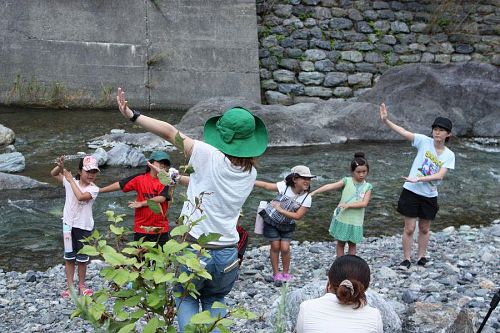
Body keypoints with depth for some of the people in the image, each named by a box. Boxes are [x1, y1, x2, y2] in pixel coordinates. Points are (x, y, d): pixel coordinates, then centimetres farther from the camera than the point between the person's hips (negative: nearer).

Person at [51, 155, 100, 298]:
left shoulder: (94, 189, -12)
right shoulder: (70, 182, -2)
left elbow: (81, 196, -30)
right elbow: (54, 174, 7)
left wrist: (71, 180, -22)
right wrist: (60, 166, -16)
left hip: (84, 226, -2)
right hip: (68, 224, 3)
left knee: (82, 258, 9)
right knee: (69, 257, 10)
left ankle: (81, 285, 24)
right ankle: (70, 286, 19)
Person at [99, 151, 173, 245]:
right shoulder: (140, 178, 0)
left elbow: (161, 198, -16)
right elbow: (119, 185, 2)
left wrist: (142, 203, -15)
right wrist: (99, 190, 2)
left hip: (160, 229, -1)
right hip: (141, 228, 1)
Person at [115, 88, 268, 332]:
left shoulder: (211, 157, -15)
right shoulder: (250, 173, 1)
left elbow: (170, 132, -13)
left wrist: (132, 115, -10)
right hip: (228, 254, 4)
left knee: (186, 299, 22)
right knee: (215, 302, 27)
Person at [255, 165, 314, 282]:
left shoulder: (307, 198, -17)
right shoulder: (285, 186, -21)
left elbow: (298, 216, -20)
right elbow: (266, 185, -15)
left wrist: (281, 210, -27)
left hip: (286, 225, 1)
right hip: (271, 220, -1)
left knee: (285, 248, -5)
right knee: (275, 246, 2)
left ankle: (286, 273, 18)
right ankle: (276, 273, 19)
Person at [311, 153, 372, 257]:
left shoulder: (367, 187, -3)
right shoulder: (347, 181, -6)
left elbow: (364, 203, -13)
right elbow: (330, 186, -16)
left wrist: (348, 205, -21)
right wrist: (314, 192, -24)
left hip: (355, 221, 1)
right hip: (342, 218, -1)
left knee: (352, 244, 14)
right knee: (340, 243, 11)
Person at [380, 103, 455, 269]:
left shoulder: (449, 155, -3)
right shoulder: (424, 141, -8)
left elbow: (440, 175, -15)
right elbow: (403, 132, -18)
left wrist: (418, 179, -26)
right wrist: (386, 121, -32)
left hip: (429, 195, 2)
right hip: (411, 192, -2)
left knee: (424, 229, 16)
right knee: (409, 228, 1)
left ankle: (421, 257, 31)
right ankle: (406, 259, 15)